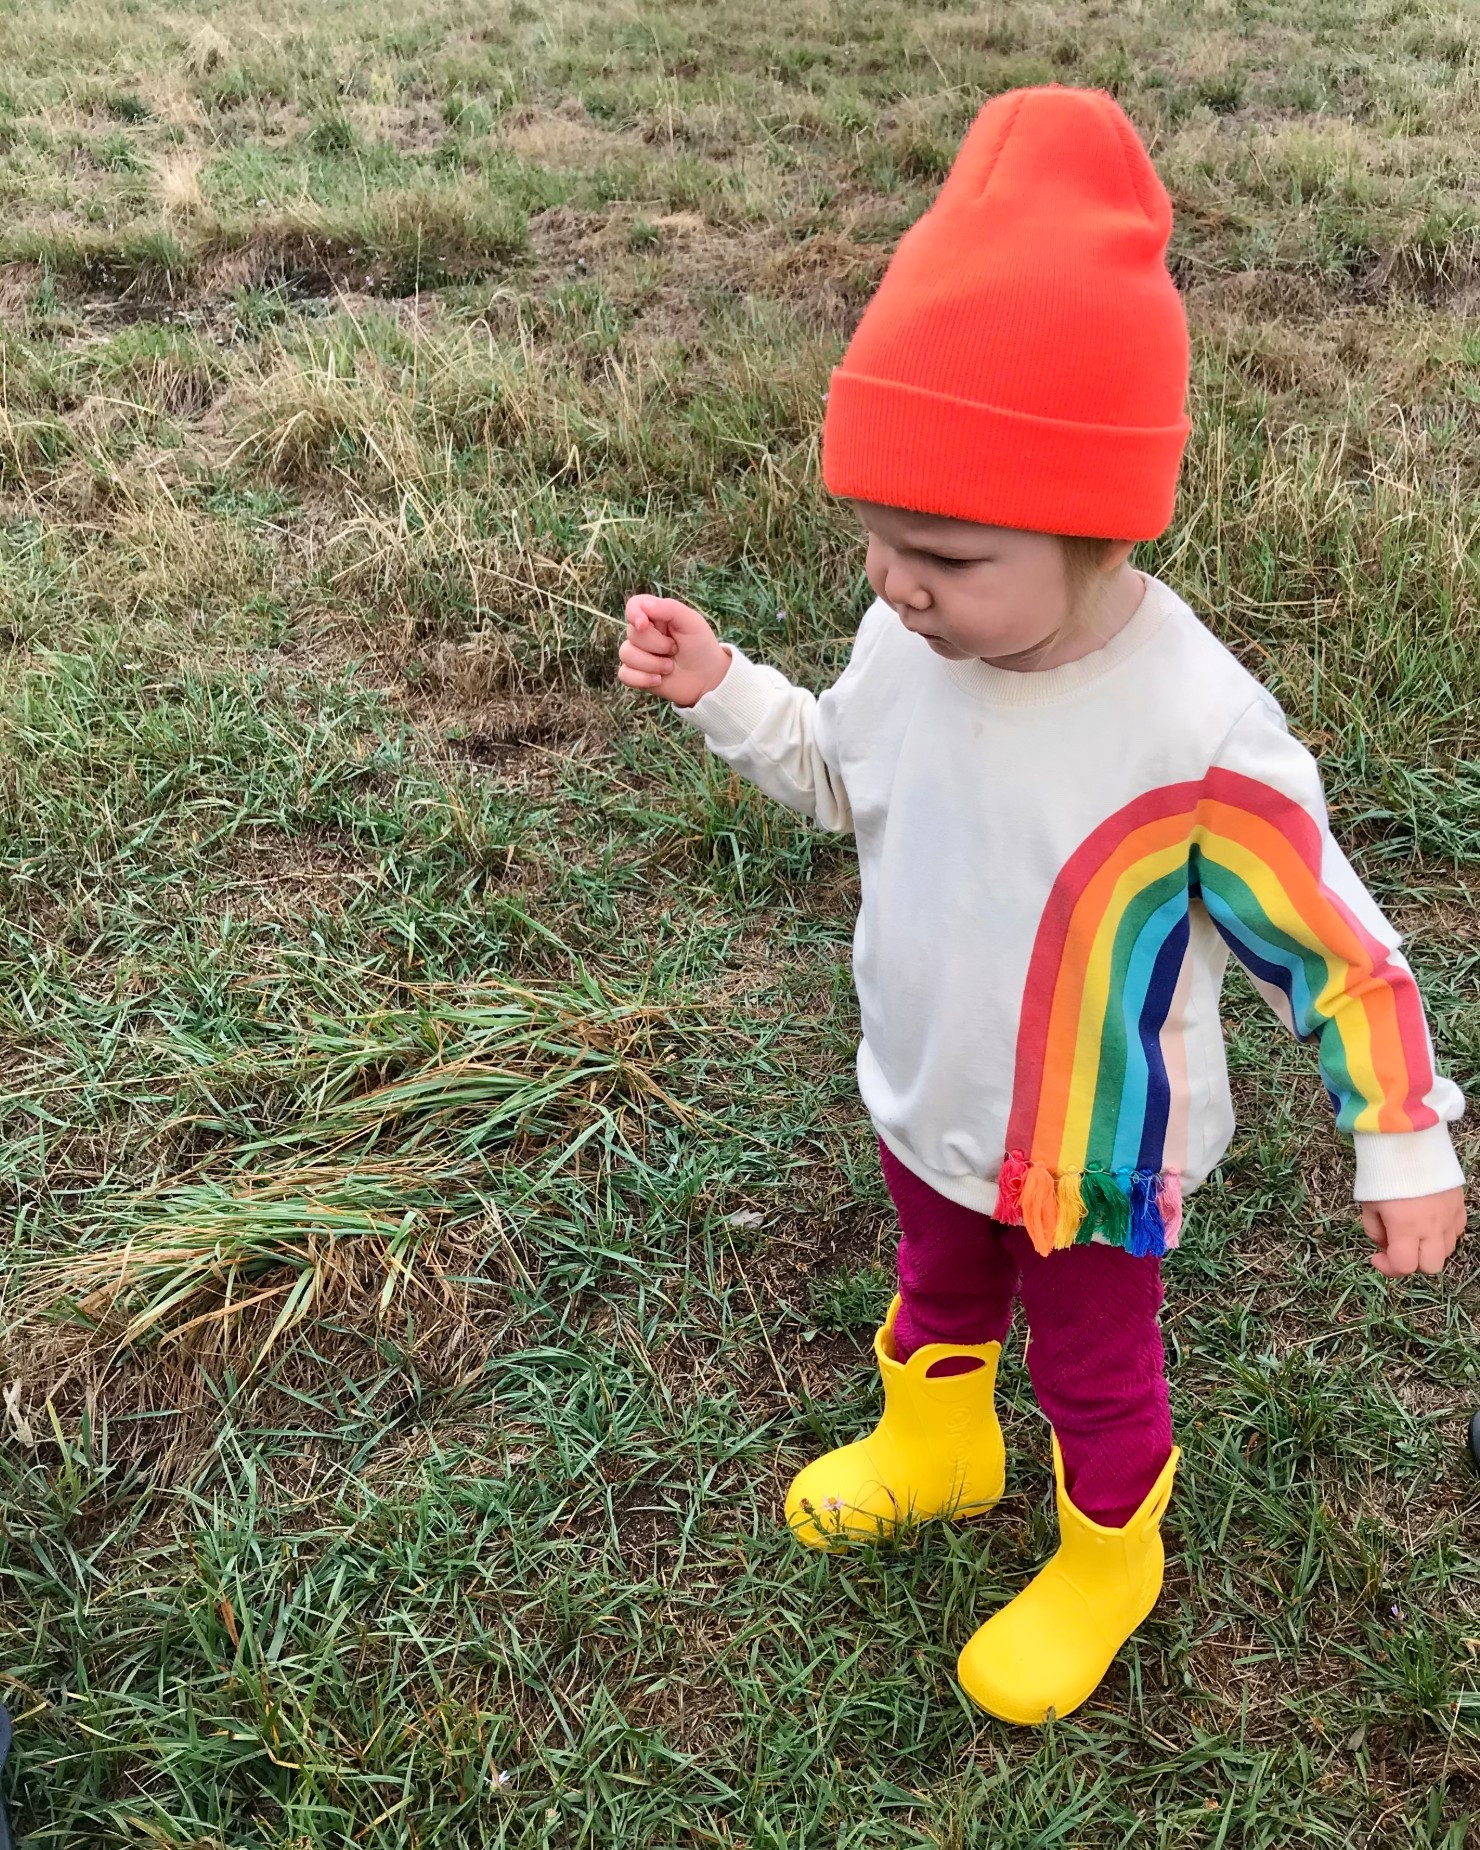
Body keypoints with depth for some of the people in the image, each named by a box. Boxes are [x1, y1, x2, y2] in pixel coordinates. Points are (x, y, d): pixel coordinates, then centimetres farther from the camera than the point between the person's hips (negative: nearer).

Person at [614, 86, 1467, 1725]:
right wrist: (719, 690, -9)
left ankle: (1106, 1563, 53)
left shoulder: (1196, 740, -36)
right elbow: (842, 774, 5)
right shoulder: (912, 640, -18)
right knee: (937, 1292, 32)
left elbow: (1337, 952, -22)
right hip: (926, 1108, 5)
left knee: (1093, 1367, 22)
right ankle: (933, 1447, 64)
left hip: (1094, 1162, -5)